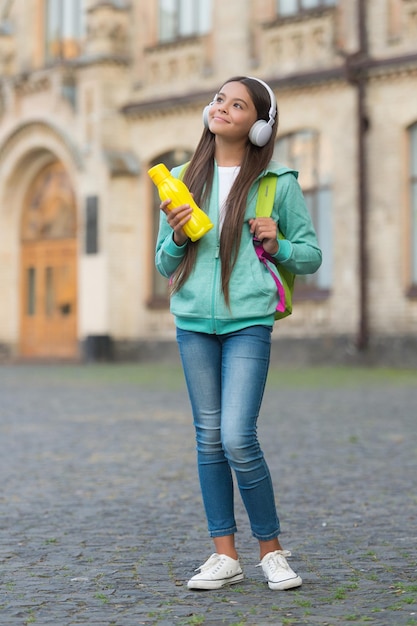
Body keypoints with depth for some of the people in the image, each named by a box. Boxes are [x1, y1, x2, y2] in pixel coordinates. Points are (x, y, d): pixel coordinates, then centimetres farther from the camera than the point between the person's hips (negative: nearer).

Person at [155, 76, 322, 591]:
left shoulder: (278, 183, 3)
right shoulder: (183, 181, 12)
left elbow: (311, 256, 9)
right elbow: (164, 266, 15)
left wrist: (278, 246, -10)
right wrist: (176, 236, -5)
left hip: (248, 321, -4)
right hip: (193, 321, 4)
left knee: (238, 439, -12)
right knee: (209, 438, 6)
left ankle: (271, 550, 6)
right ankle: (224, 555, 15)